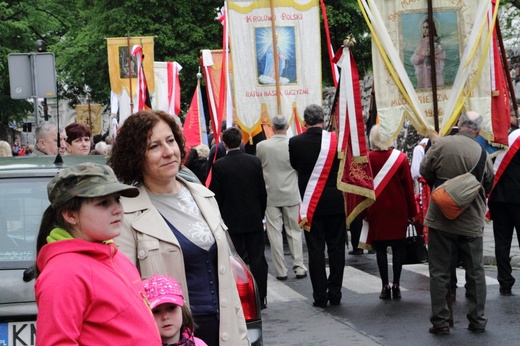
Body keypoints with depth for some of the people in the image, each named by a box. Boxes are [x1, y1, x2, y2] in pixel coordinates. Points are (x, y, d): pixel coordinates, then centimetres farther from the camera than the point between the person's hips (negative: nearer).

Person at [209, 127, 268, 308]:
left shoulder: (218, 166, -11)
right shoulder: (254, 161, -3)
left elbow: (216, 196, -7)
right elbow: (262, 191, 3)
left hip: (231, 220, -2)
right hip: (254, 219, 2)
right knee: (257, 258, 7)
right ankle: (260, 298, 10)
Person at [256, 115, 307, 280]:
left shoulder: (261, 146, -8)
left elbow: (258, 168, 6)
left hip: (270, 195, 0)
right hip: (291, 194, 0)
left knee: (275, 233, 5)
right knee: (294, 231, 10)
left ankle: (281, 271, 6)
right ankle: (299, 268, 9)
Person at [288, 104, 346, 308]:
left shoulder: (295, 143, -9)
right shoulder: (335, 139, -8)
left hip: (311, 205, -1)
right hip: (335, 202, 1)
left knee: (315, 250, 5)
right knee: (336, 248, 10)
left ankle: (320, 296, 6)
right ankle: (335, 294, 14)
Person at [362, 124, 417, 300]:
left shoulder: (367, 158, -7)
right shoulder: (401, 157, -4)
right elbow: (408, 186, -1)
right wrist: (412, 211, 7)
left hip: (376, 210, -1)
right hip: (398, 210, 1)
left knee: (380, 248, 6)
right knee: (398, 246, 8)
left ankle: (385, 286, 4)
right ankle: (396, 285, 7)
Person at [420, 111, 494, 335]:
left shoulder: (441, 145, -12)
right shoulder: (482, 153, -5)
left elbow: (425, 171, 1)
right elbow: (489, 185, 7)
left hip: (441, 220, -1)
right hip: (471, 222, 1)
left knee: (439, 272, 6)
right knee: (475, 272, 13)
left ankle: (440, 322, 6)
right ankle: (477, 320, 17)